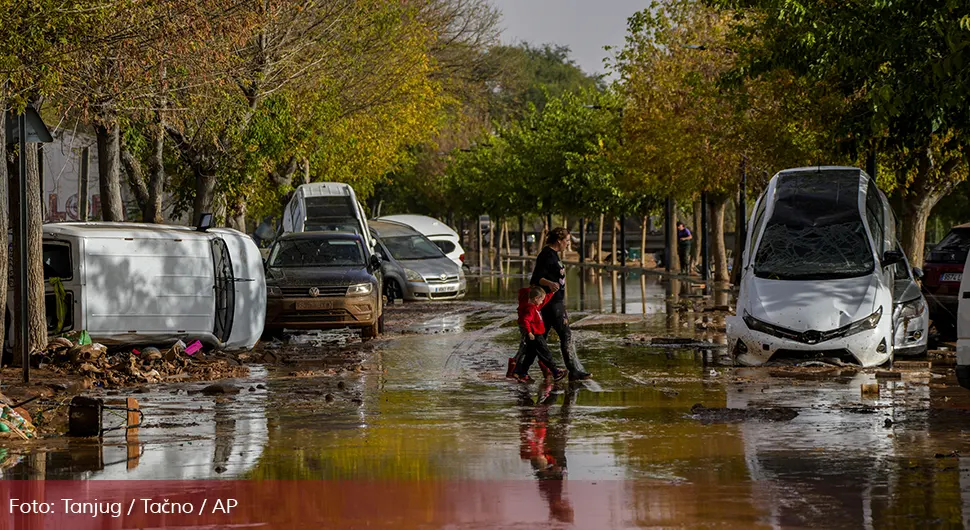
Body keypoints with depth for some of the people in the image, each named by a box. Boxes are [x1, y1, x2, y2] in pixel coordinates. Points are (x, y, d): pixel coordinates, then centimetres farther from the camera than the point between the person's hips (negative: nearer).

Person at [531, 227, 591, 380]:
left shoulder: (553, 254, 15)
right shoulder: (547, 256, -17)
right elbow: (537, 277, -24)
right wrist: (550, 284, -43)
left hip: (556, 301, 11)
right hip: (552, 303, -11)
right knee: (566, 335, -9)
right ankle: (575, 371, -9)